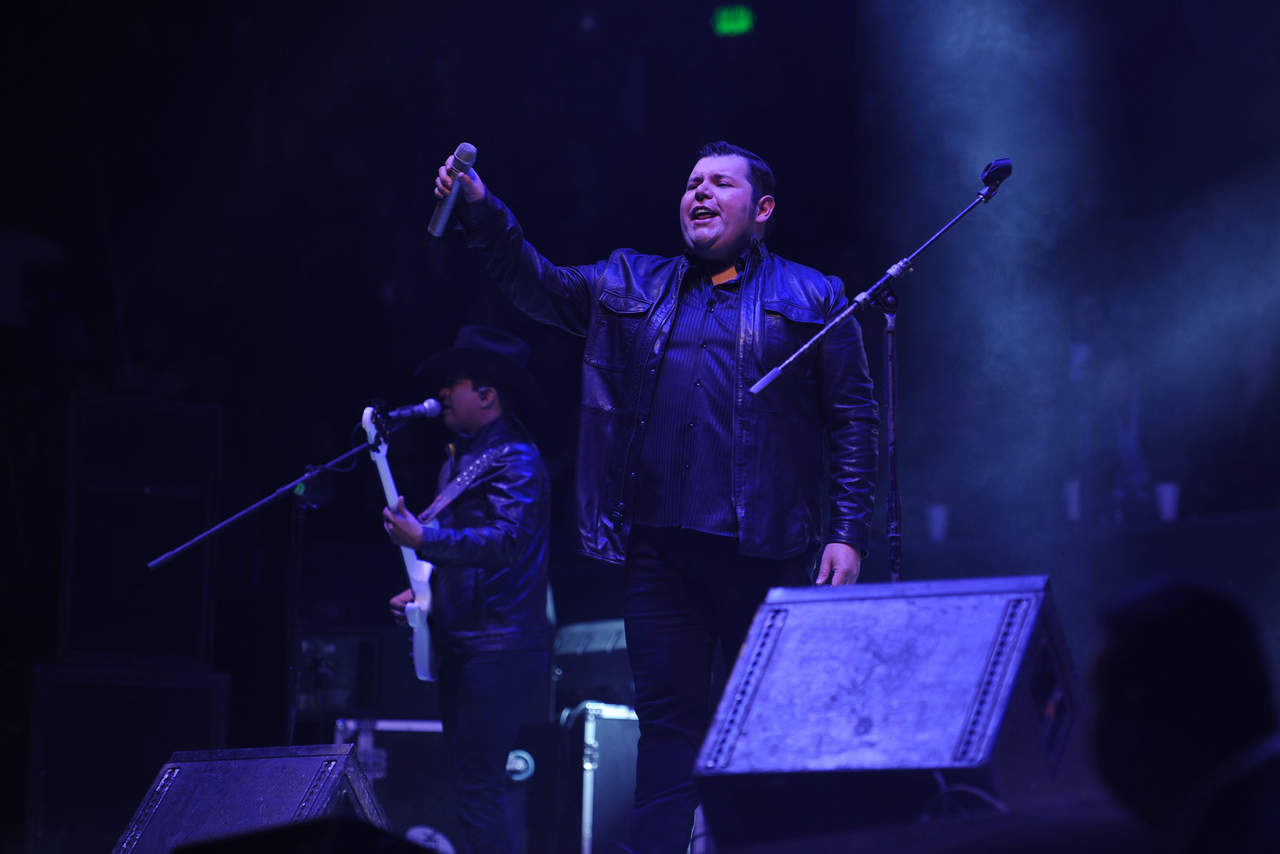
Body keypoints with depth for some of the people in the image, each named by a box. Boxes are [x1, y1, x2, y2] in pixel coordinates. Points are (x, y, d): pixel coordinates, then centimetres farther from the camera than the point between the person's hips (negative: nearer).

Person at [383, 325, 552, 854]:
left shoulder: (516, 460, -10)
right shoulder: (460, 458, 18)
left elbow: (506, 539, -25)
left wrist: (423, 541, -27)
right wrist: (422, 593, 12)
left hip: (501, 649, -10)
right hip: (459, 647, 10)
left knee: (478, 786, -13)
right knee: (467, 782, 12)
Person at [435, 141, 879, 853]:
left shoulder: (813, 299, 8)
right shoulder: (630, 286, 19)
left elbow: (854, 419, 3)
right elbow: (540, 285, 9)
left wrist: (849, 532, -6)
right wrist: (482, 210, -6)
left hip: (767, 550, -3)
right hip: (660, 547, 3)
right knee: (668, 722, 3)